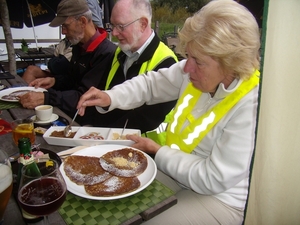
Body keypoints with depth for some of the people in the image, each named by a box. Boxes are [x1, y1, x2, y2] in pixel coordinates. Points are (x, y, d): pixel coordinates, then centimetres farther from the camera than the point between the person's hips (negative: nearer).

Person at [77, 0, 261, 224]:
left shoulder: (252, 105, -29)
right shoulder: (197, 71, -10)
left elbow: (214, 178, -26)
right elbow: (152, 83, 3)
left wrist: (157, 151, -18)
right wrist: (110, 98, -14)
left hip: (219, 196, -5)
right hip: (177, 170, 6)